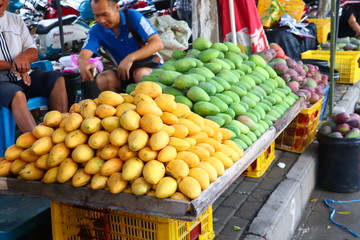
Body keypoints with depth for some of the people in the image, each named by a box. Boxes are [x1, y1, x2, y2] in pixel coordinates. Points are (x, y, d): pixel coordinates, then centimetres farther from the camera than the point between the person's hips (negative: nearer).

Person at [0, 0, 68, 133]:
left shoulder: (15, 20, 16)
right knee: (17, 94, -36)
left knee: (58, 79, -17)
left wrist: (23, 57, -10)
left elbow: (33, 52, 13)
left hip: (23, 77, 5)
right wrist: (11, 65, -18)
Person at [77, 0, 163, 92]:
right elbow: (83, 55, -16)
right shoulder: (96, 31, -5)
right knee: (102, 79, -25)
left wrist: (130, 58, -34)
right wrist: (83, 64, -43)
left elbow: (157, 43, -21)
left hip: (149, 64, -3)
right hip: (124, 71, 3)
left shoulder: (132, 16, -13)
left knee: (141, 73, -36)